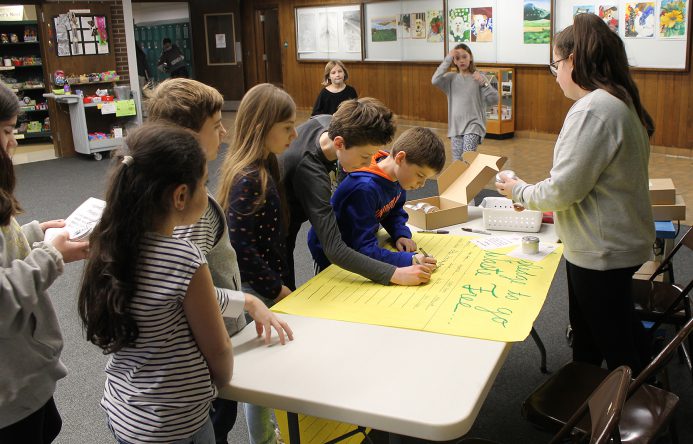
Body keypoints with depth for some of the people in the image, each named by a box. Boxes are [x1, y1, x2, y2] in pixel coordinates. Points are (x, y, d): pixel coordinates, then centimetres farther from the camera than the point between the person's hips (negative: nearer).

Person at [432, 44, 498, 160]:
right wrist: (448, 59, -13)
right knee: (457, 161, 5)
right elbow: (435, 80, -15)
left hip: (473, 124, -3)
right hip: (455, 125, 3)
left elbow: (494, 100, -5)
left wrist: (483, 83, -19)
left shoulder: (479, 77, 2)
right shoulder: (451, 78, 6)